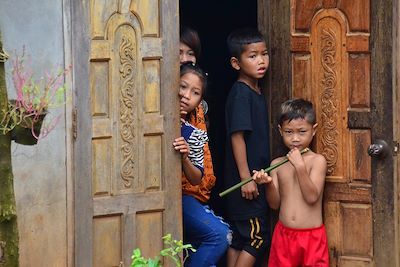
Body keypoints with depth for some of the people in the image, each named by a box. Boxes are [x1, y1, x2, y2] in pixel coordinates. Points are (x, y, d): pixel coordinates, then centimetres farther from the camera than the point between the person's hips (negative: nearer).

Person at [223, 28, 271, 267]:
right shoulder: (241, 93, -15)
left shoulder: (257, 91, 12)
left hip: (254, 177, 9)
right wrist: (246, 177, -21)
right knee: (257, 237, -8)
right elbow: (237, 136, -19)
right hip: (244, 178, -9)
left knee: (239, 237, 11)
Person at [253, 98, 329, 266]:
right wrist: (268, 183, -13)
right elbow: (274, 203, 5)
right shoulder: (277, 164, 7)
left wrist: (300, 167, -22)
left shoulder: (317, 161, -5)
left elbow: (312, 197, -15)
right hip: (284, 234, 4)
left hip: (311, 236, -4)